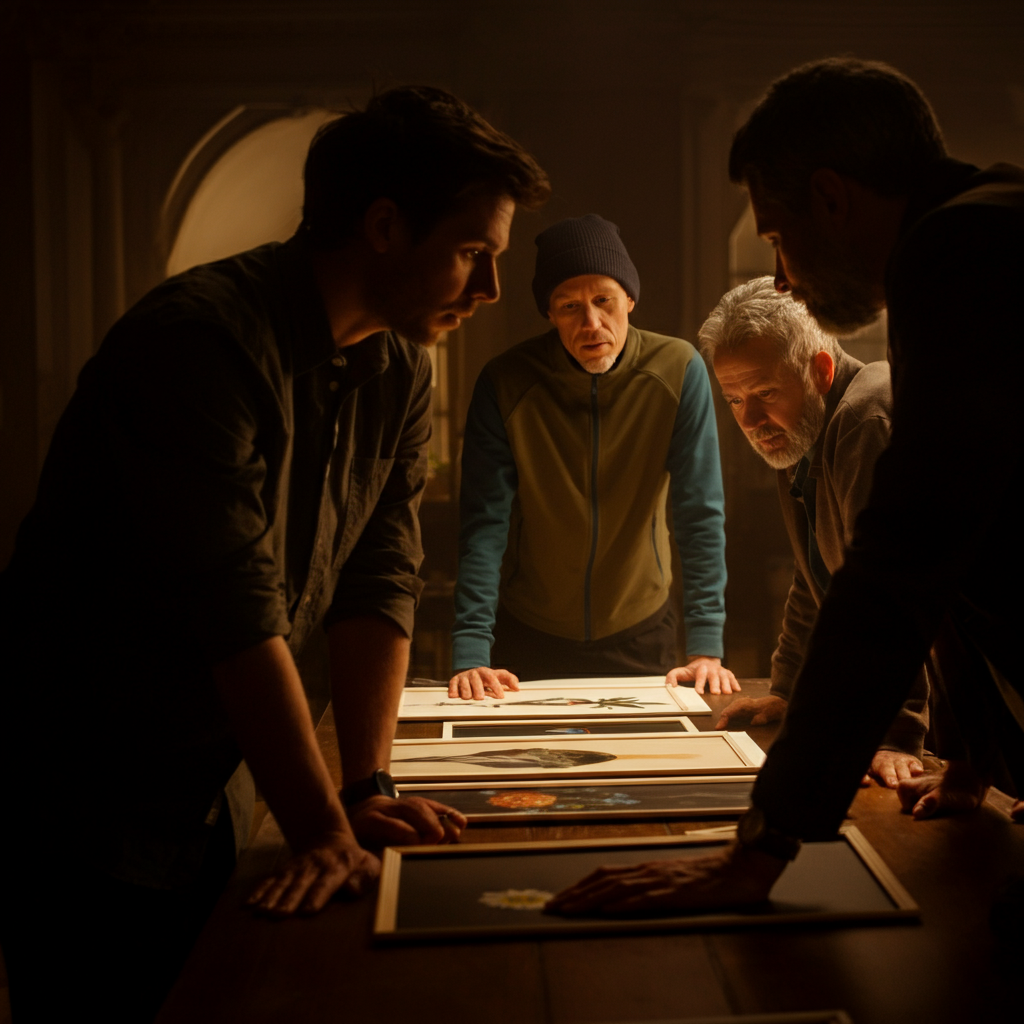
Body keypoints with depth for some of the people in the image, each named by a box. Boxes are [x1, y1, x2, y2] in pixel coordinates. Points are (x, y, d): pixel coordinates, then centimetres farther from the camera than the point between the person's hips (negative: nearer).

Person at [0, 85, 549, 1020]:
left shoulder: (402, 372, 3)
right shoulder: (202, 339, -24)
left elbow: (381, 581, 0)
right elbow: (239, 612, -27)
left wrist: (368, 786, -8)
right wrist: (324, 827, -24)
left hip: (207, 799, 8)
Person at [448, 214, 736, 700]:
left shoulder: (679, 371, -16)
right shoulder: (505, 383, -17)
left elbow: (701, 515, -15)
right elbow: (485, 524, -19)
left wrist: (705, 647, -21)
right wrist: (471, 655, -27)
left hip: (641, 633, 1)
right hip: (530, 639, 0)